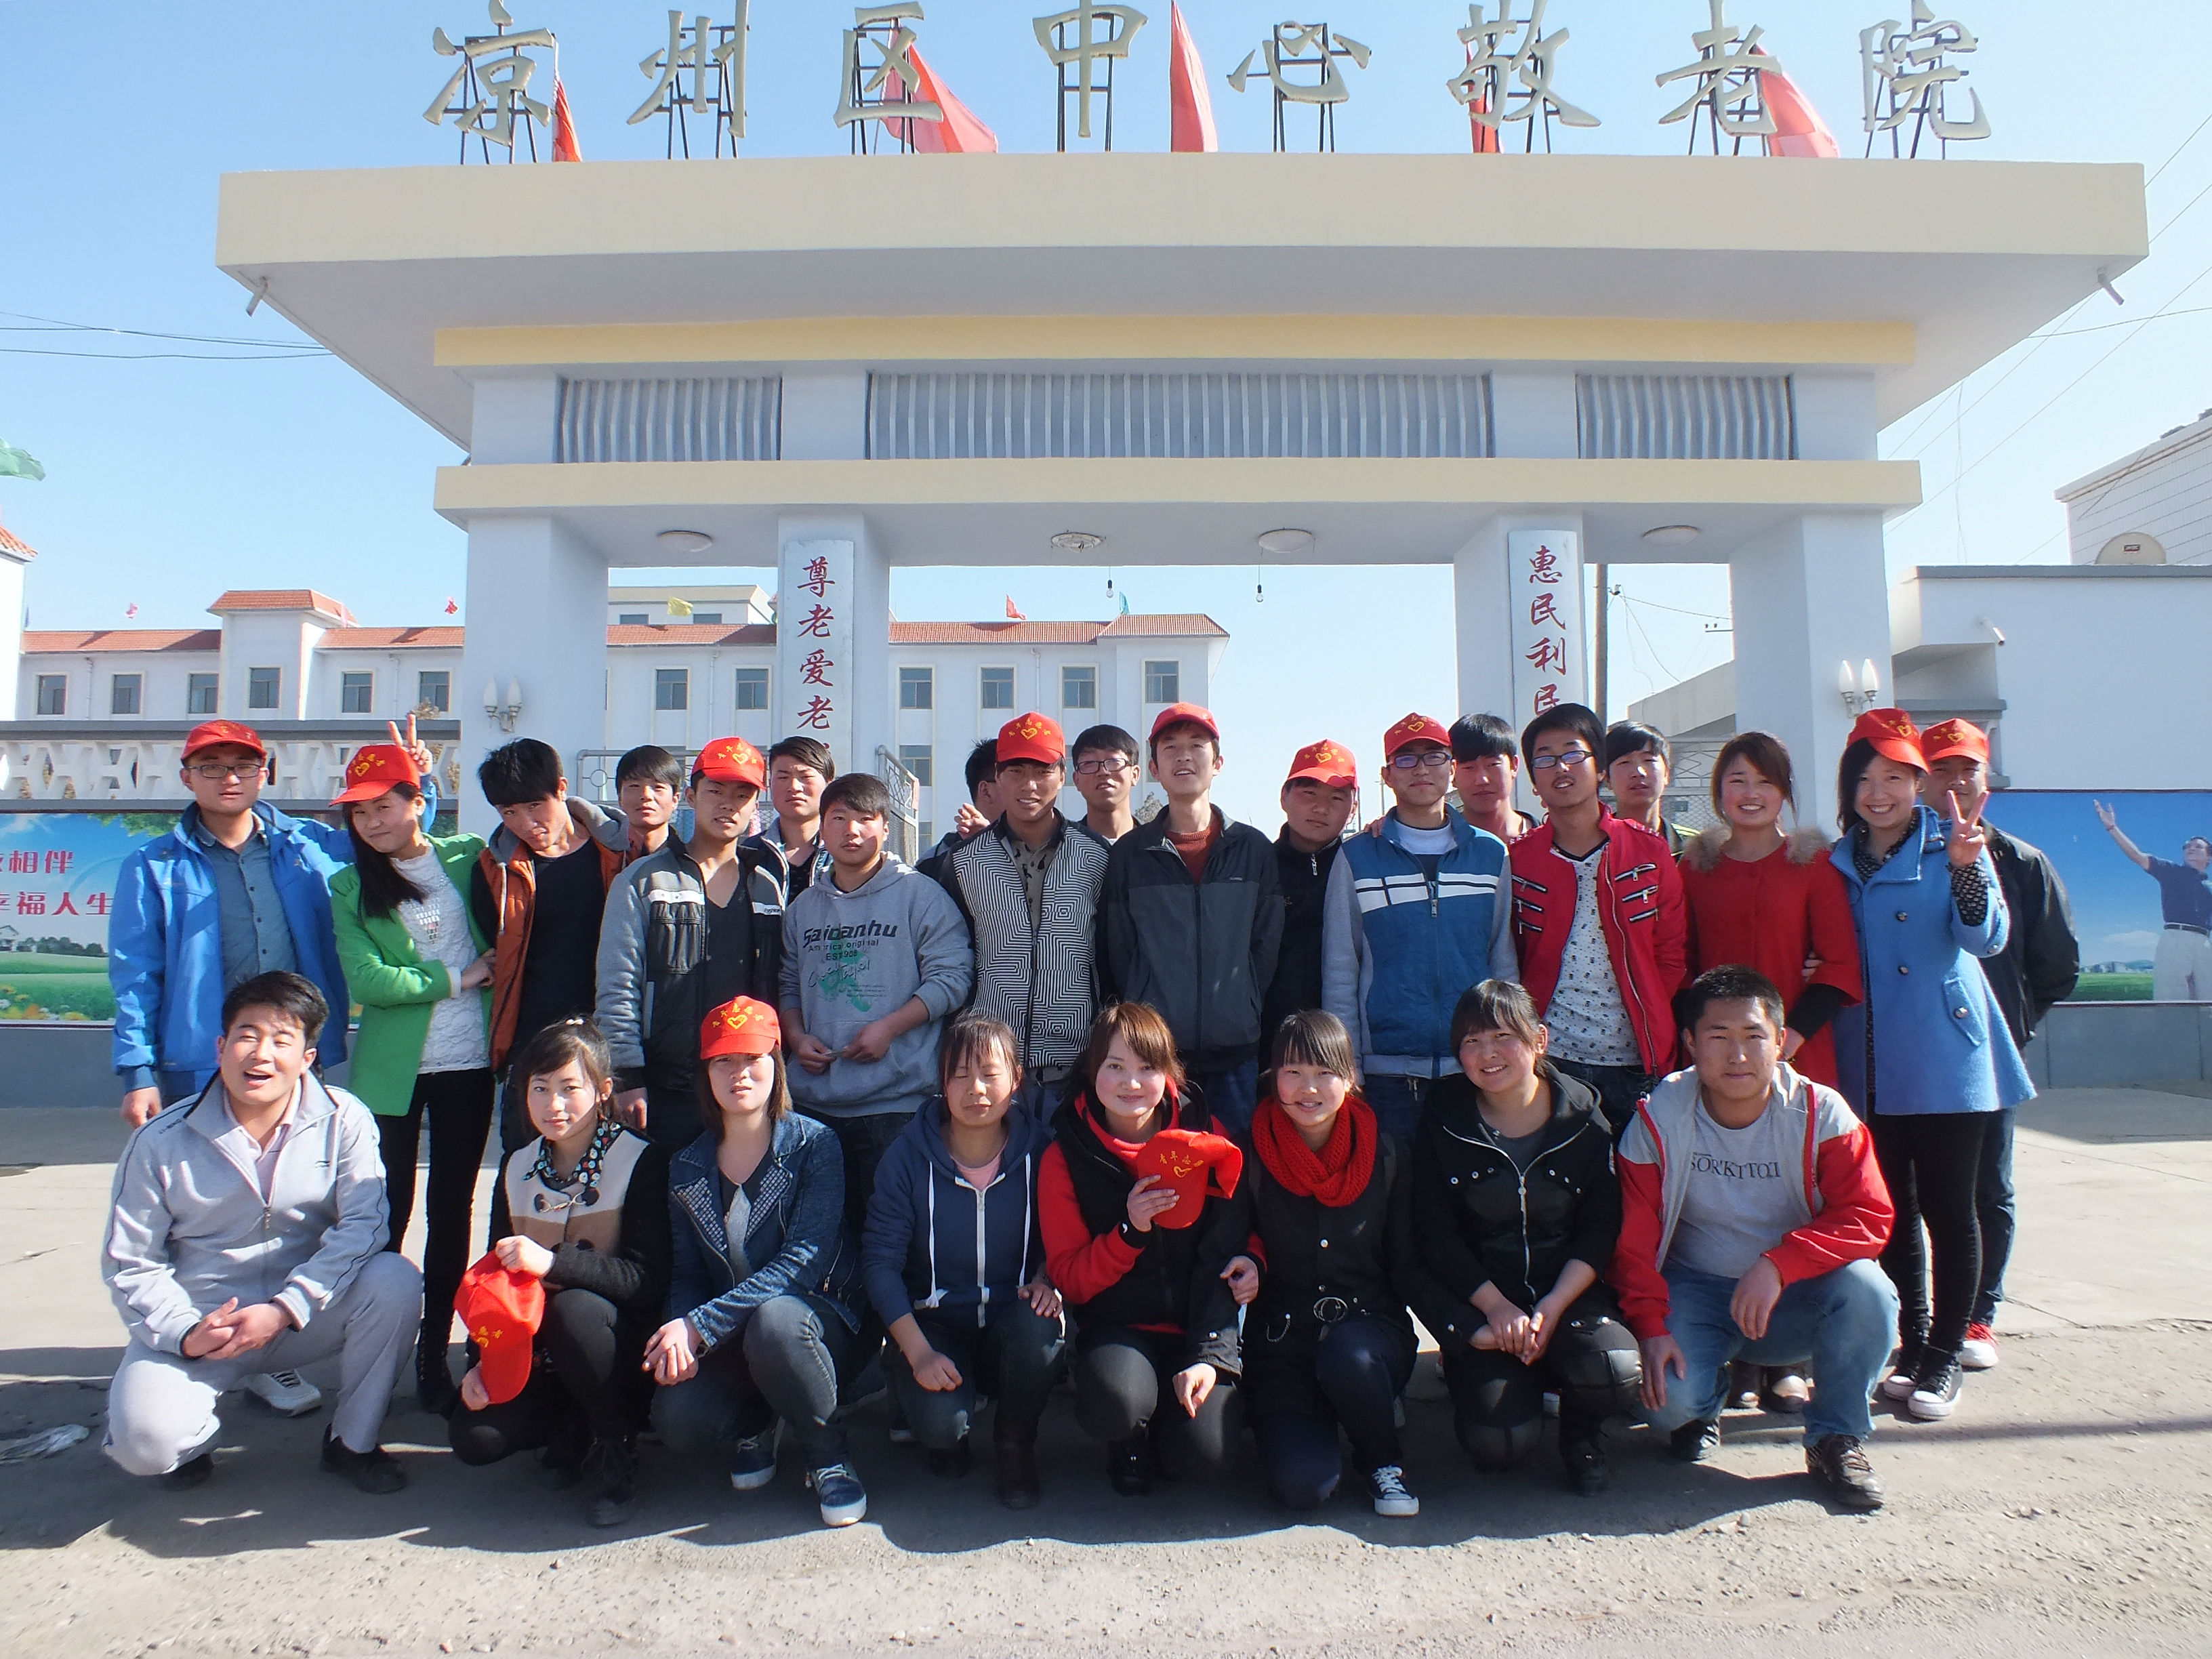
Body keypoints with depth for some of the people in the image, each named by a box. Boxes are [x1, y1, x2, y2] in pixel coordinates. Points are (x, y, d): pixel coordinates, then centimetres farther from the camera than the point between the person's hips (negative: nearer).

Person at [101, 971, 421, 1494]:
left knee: (396, 1280, -28)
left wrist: (284, 1309, -26)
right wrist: (185, 1334, -20)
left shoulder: (343, 1120, -10)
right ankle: (193, 1435, 14)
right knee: (145, 1441, -28)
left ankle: (353, 1441, -4)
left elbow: (364, 1224, -16)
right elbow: (129, 1265, -3)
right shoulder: (161, 1143, -8)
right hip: (200, 1327, -1)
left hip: (305, 1314, 1)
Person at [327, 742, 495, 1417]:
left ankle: (435, 1356, 18)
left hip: (470, 1060, 1)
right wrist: (457, 978, -9)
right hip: (393, 1069, -1)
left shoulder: (469, 856, 4)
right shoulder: (351, 887, 2)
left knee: (452, 1209, 8)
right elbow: (367, 980, -10)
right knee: (387, 1213, 3)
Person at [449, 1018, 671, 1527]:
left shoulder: (641, 1161, -15)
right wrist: (483, 1359, -5)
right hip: (537, 1353, 5)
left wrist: (554, 1261, -35)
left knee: (575, 1309, -35)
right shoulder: (517, 1167, 3)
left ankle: (616, 1446, -10)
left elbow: (648, 1281, -23)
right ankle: (575, 1429, 12)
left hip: (618, 1345, -5)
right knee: (474, 1436, -19)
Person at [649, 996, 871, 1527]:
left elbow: (804, 1260, -20)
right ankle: (752, 1428, 11)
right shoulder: (687, 1168, 6)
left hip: (819, 1320, -3)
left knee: (774, 1320, -38)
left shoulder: (814, 1146, -10)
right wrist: (680, 1335, -17)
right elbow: (685, 1273, 6)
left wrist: (701, 1324, -26)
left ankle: (827, 1457, -9)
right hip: (732, 1342, 3)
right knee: (677, 1421, -27)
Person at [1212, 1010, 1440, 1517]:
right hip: (1282, 1338, 0)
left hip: (1370, 1326, 1)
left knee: (1349, 1355, -37)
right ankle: (1310, 1423, 15)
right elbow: (1218, 1258, -7)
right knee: (1301, 1484, -23)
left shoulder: (1386, 1154, 0)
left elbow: (1407, 1264, 1)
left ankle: (1383, 1460, -2)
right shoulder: (1250, 1156, -4)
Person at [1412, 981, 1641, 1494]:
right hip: (1479, 1301, -1)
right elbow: (1434, 1234, -4)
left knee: (1615, 1373, -30)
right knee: (1498, 1444, -20)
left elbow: (1601, 1230, -3)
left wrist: (1551, 1308, -15)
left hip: (1568, 1291, 1)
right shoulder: (1444, 1121, -4)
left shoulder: (1582, 1117, -2)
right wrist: (1495, 1306, -14)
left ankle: (1582, 1433, 7)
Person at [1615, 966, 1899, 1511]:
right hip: (1696, 1291, 0)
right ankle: (1702, 1403, 15)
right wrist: (1652, 1328, -22)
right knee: (1667, 1399, -27)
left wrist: (1778, 1264, -31)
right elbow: (1635, 1241, -9)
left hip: (1795, 1298, 1)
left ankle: (1836, 1438, -4)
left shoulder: (1820, 1113, -13)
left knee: (1867, 1291, -31)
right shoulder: (1658, 1119, -12)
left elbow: (1869, 1217, -19)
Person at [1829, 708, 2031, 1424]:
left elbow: (1986, 938, -16)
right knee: (1892, 1211, 12)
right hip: (1870, 1065, 4)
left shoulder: (1952, 846, -4)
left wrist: (1965, 868, -33)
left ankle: (1944, 1358, 14)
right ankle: (1909, 1345, 24)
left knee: (1948, 1208, 3)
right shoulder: (1837, 865, 7)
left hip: (1945, 1060, -4)